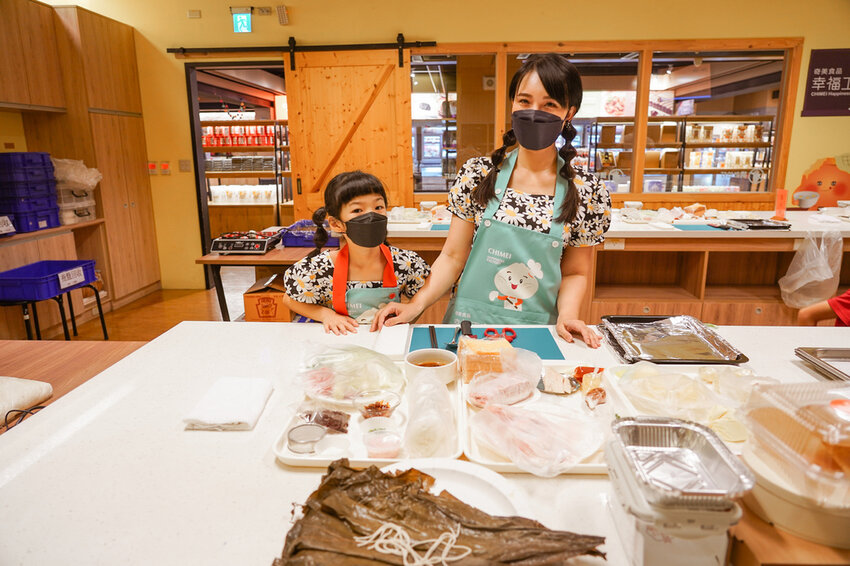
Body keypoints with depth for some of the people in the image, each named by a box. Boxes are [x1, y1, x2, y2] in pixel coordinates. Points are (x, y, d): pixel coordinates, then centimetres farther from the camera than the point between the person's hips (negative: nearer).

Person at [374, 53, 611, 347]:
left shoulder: (587, 191, -2)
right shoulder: (477, 174, -3)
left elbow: (575, 272, 6)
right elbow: (453, 256, 0)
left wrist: (566, 315, -12)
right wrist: (417, 303, -13)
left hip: (537, 329, 1)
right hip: (470, 320, 0)